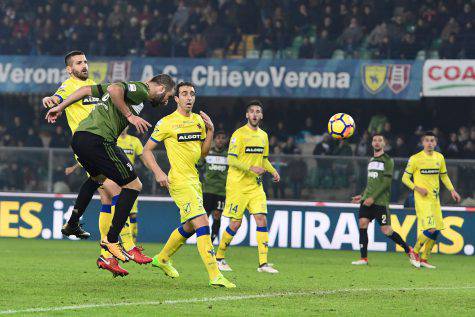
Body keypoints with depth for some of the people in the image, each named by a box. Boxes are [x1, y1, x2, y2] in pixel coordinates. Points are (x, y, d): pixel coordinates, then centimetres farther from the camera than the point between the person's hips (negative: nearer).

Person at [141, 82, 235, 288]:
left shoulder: (198, 120, 12)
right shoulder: (167, 123, -8)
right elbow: (146, 150, -3)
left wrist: (210, 131, 3)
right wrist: (158, 172, -16)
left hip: (194, 180, 8)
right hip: (179, 181, -8)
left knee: (189, 226, 19)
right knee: (202, 224, -18)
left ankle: (162, 259, 41)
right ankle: (215, 276, -21)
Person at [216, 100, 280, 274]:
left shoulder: (263, 135, 13)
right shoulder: (239, 134, -8)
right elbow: (231, 160, -13)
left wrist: (273, 171, 5)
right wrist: (251, 168, -24)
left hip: (255, 186, 6)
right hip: (237, 186, -6)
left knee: (262, 220, -6)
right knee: (235, 223, -4)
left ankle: (263, 263, -8)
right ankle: (219, 258, 15)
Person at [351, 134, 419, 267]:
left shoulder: (388, 161, -4)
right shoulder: (371, 160, 19)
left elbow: (386, 182, -13)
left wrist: (372, 198, -18)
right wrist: (362, 196, 19)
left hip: (381, 201, -6)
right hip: (367, 200, 6)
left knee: (386, 230, -8)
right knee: (362, 223, -9)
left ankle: (409, 251, 10)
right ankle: (363, 258, -6)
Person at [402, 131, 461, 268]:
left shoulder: (439, 158, 9)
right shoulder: (415, 159, -7)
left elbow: (444, 176, 22)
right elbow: (405, 178, -3)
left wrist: (452, 190, 10)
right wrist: (417, 188, -17)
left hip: (435, 199, 6)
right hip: (422, 199, -6)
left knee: (436, 231, 4)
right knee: (430, 229, -18)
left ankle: (424, 259, 16)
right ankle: (415, 252, 3)